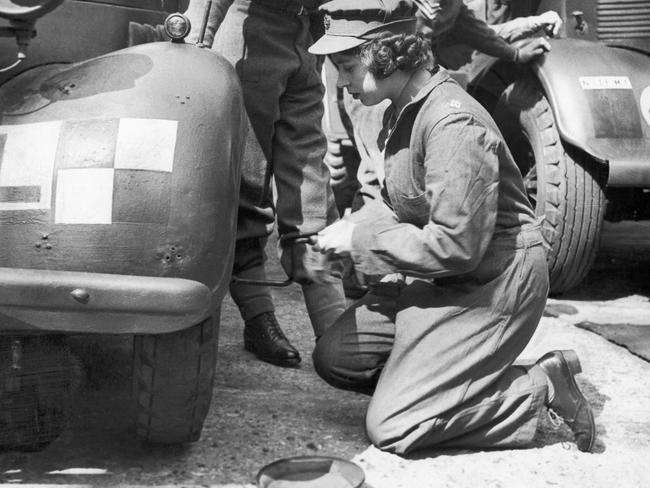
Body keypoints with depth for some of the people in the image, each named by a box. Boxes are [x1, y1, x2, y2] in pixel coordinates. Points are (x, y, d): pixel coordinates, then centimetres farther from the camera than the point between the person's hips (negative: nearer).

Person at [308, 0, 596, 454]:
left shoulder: (453, 123, -24)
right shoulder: (405, 108, 7)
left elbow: (456, 246, -27)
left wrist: (360, 242, -17)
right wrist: (352, 226, -2)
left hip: (491, 283, -10)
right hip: (437, 279, 10)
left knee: (390, 427, -11)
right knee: (334, 357, 6)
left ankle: (538, 388, 1)